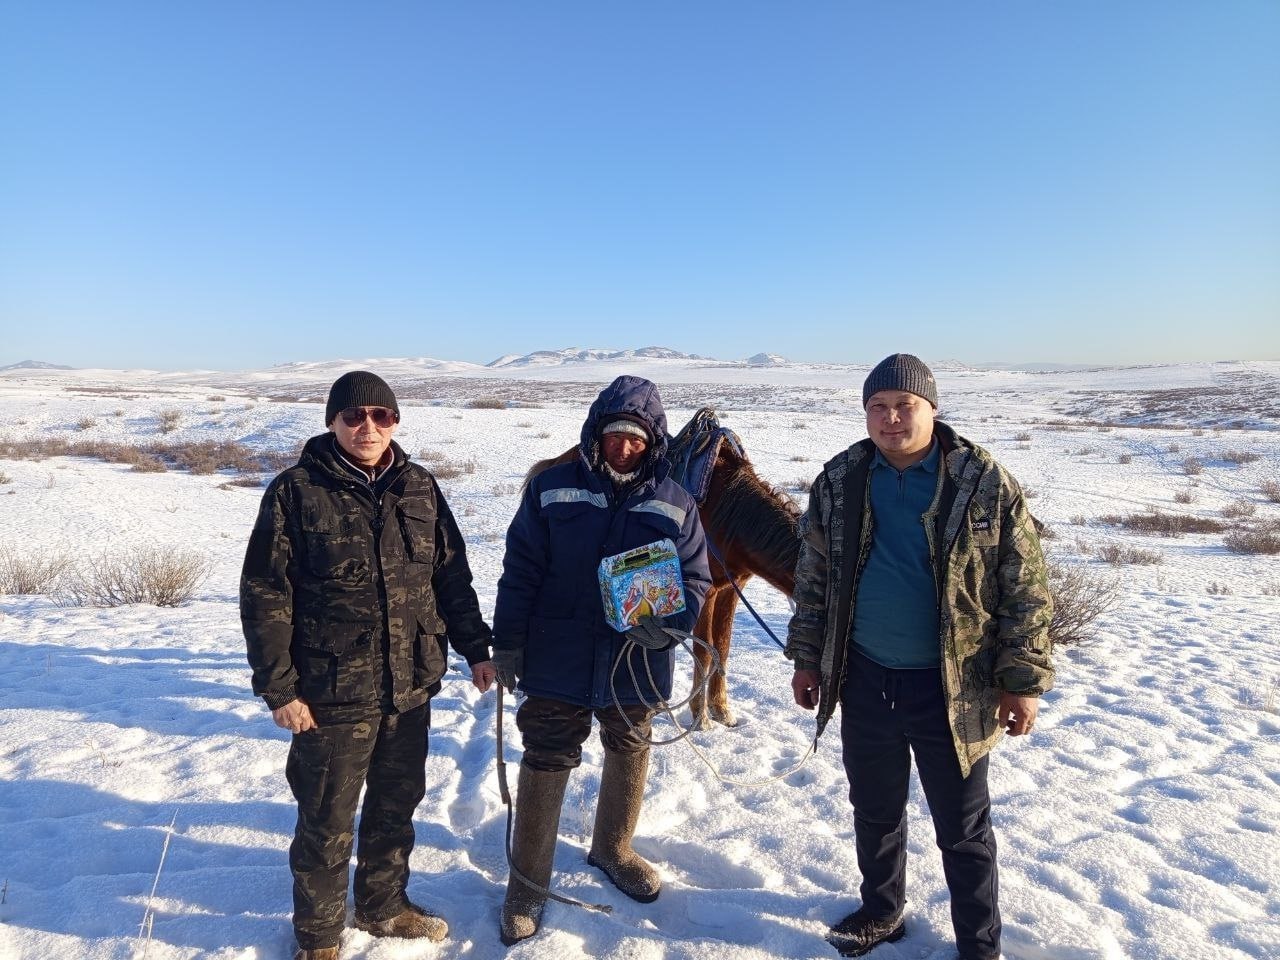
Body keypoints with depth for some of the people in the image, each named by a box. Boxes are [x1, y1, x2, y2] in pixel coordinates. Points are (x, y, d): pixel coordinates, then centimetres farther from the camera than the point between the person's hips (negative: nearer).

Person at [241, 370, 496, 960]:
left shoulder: (419, 488, 4)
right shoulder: (297, 491, -9)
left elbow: (452, 577, 10)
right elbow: (264, 595, -9)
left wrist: (476, 649, 8)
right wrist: (278, 688, -10)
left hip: (411, 689, 4)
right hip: (332, 696, -4)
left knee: (396, 809, 20)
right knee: (327, 822, 12)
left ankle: (384, 907, 43)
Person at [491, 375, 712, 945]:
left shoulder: (673, 503, -1)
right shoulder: (553, 488, -4)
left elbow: (695, 578, 2)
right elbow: (520, 570, -2)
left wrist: (667, 624, -17)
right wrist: (507, 643, -4)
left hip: (635, 665, 2)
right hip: (557, 660, -2)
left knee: (629, 755, 19)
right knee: (546, 760, 5)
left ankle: (613, 850, 44)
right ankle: (527, 879, 24)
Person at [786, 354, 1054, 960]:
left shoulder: (985, 483, -10)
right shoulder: (840, 480, -1)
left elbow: (1026, 589, -6)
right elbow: (813, 578, 7)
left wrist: (1023, 682, -8)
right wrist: (807, 658, 7)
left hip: (951, 685, -3)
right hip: (863, 677, 3)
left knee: (962, 828, 11)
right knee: (874, 810, 20)